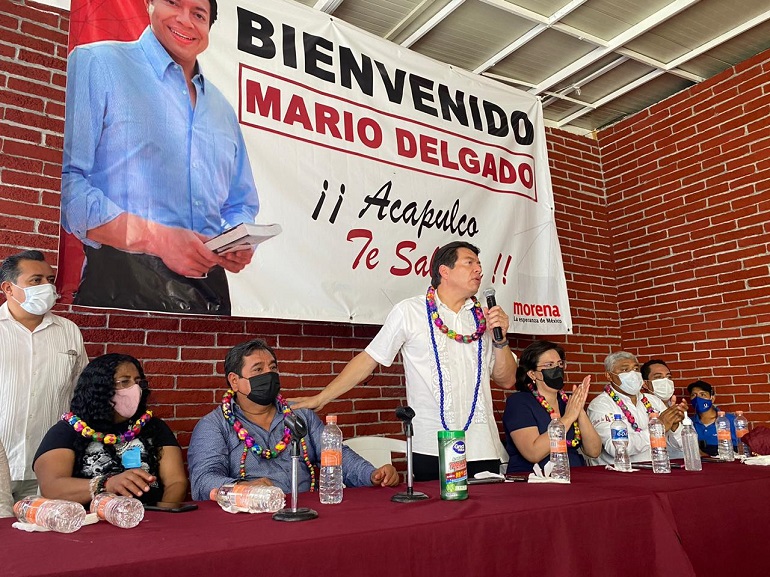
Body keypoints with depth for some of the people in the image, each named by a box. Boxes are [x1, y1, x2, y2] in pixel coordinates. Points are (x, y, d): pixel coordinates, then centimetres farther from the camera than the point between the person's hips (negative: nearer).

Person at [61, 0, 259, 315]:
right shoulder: (97, 64, 2)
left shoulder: (223, 109, 19)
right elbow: (65, 182, -10)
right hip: (121, 282, -5)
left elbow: (241, 204, 23)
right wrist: (158, 239, -19)